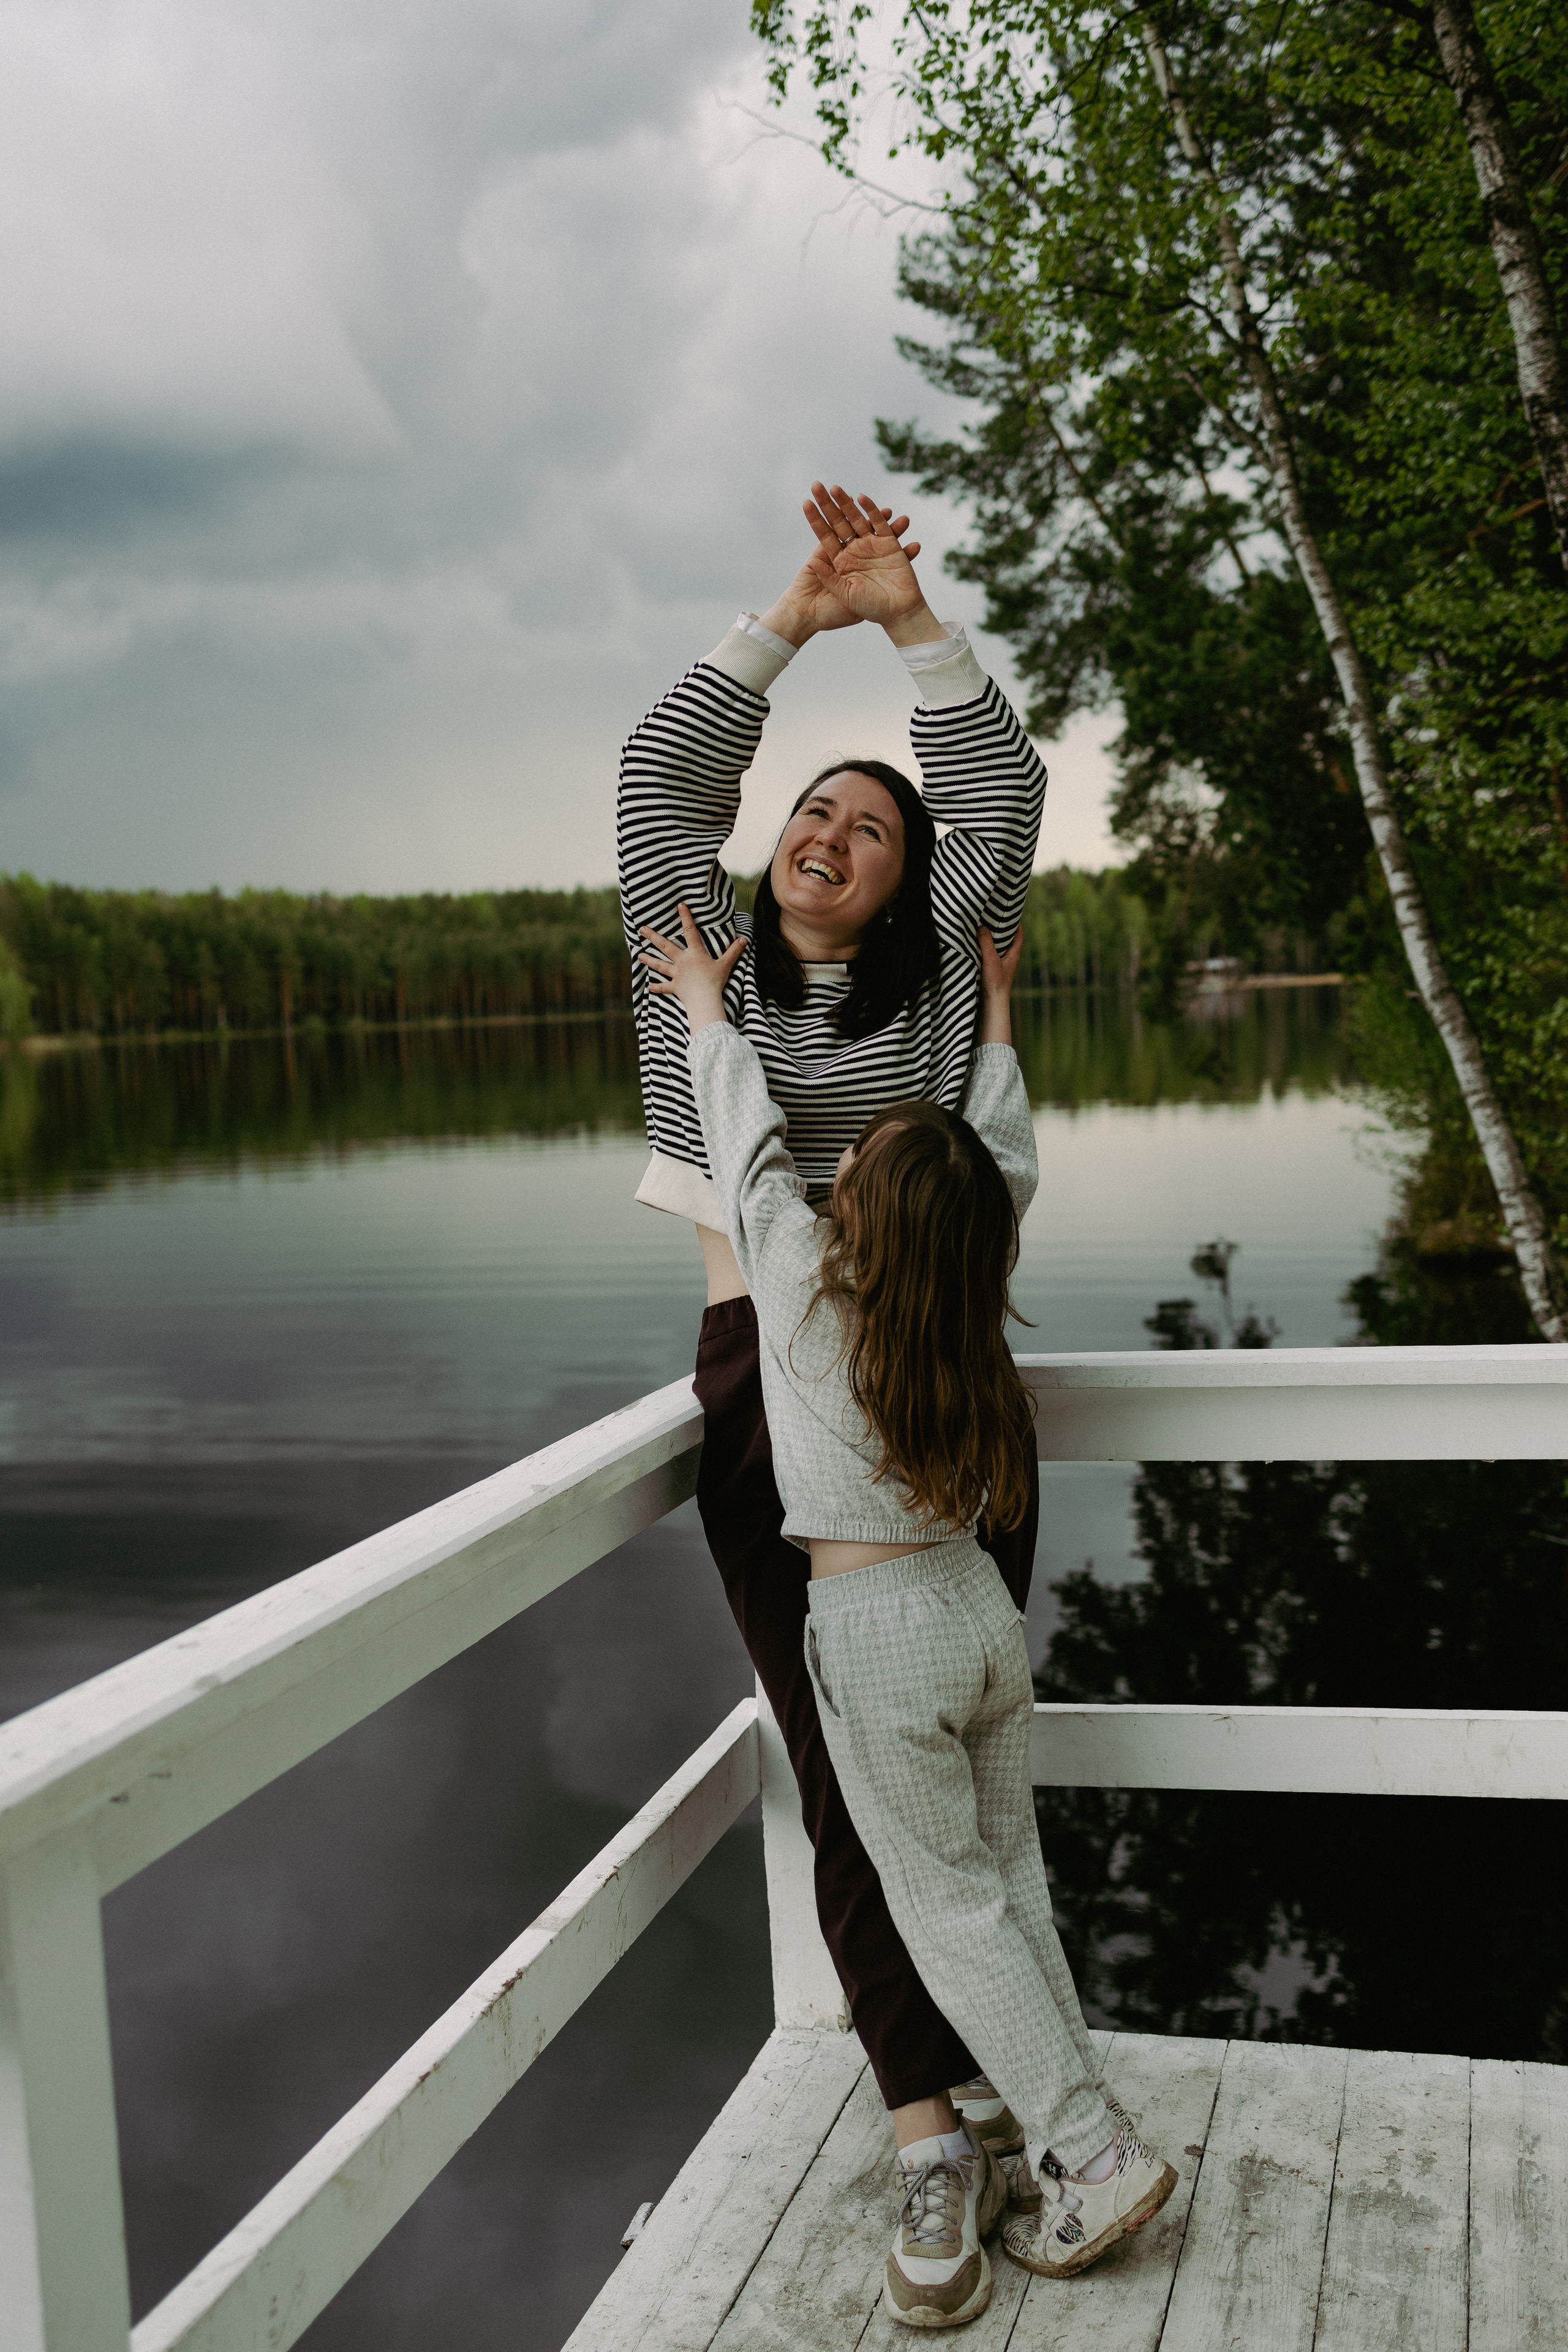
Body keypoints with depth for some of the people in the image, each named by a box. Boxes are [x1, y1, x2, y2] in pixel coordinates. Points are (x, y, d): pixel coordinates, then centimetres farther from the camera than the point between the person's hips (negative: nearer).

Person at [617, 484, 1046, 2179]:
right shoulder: (707, 966, 10)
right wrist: (795, 618, 2)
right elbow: (662, 777, 5)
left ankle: (988, 2062, 17)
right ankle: (926, 2110, 7)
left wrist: (903, 614, -2)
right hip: (768, 1386, 0)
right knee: (846, 1762, 0)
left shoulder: (934, 976, 9)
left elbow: (1000, 793, 3)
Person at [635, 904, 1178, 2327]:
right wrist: (993, 1021, 25)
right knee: (1010, 1887, 14)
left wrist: (705, 1009, 15)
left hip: (879, 1639, -5)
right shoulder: (970, 1305, -1)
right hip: (981, 1610, 6)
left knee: (950, 1909, 6)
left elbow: (751, 1138, 0)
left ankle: (1096, 2154, 9)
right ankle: (1067, 2149, 22)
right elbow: (1010, 1165, 14)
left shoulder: (803, 1284, -14)